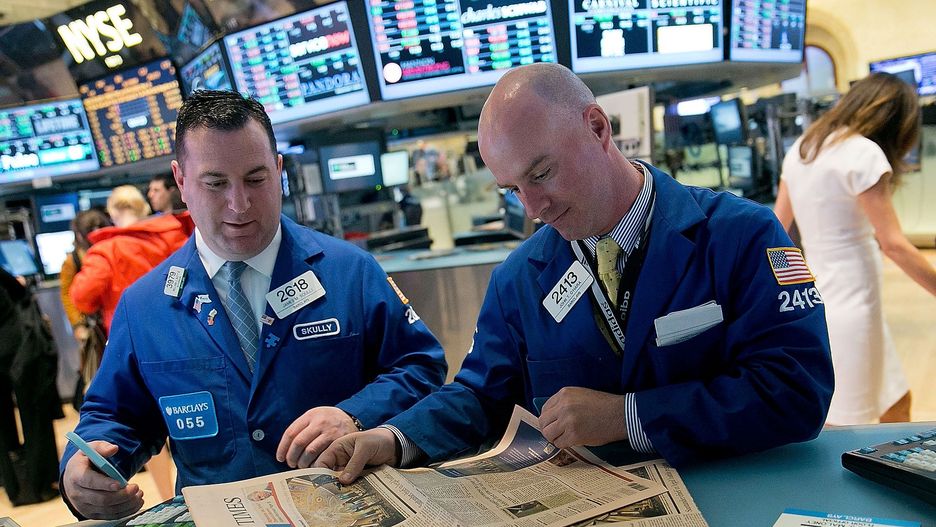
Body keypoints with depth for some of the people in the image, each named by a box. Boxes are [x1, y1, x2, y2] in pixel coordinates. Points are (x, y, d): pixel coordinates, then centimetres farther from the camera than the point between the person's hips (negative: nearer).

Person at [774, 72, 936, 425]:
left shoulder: (801, 149, 9)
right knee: (843, 426, 1)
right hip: (850, 302, -9)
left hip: (817, 300, 9)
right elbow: (892, 243, -16)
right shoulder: (863, 152, -14)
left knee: (895, 403, 22)